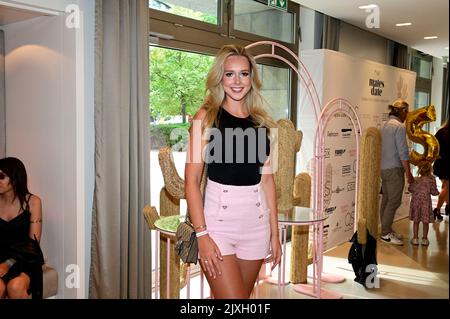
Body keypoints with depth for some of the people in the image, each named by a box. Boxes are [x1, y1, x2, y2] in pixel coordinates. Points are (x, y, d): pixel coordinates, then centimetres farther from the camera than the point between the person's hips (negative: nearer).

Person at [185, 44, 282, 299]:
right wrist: (202, 234, -14)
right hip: (218, 218, -4)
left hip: (256, 220, 4)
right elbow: (192, 180, -7)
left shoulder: (261, 121, 9)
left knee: (244, 295, 14)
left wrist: (275, 233, 9)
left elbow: (267, 179, 11)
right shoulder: (206, 117, -4)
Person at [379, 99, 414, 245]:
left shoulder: (385, 125, 13)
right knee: (394, 202, -4)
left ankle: (387, 230, 21)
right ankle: (386, 233, 0)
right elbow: (403, 152, -16)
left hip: (384, 168, 9)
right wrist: (408, 172, -11)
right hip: (395, 169, -9)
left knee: (386, 201, 13)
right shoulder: (399, 127, -13)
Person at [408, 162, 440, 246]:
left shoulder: (415, 180, -8)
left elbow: (410, 189, 2)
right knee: (425, 222, 10)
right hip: (426, 203, -1)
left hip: (416, 202, 1)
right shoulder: (431, 180, -11)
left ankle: (415, 238, 15)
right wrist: (437, 192, 16)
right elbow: (434, 192, -5)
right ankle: (424, 239, 17)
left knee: (416, 221, 11)